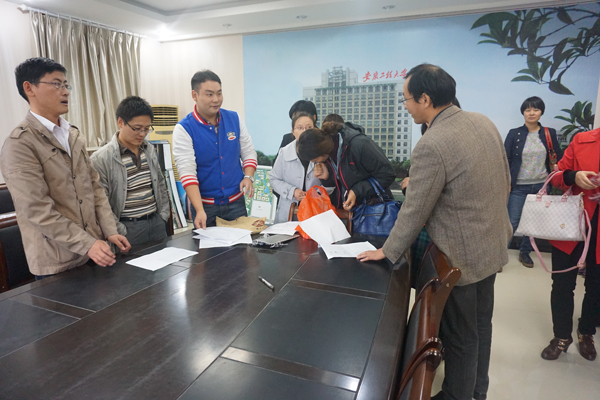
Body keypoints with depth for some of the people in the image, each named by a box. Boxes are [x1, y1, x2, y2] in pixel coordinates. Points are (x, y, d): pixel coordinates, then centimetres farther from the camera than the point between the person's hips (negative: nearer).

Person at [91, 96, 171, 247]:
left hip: (157, 222, 6)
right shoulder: (101, 158, -11)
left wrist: (163, 215, 10)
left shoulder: (149, 150, 7)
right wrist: (121, 233, -13)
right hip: (129, 228, -5)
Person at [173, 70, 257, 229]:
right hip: (204, 205, -3)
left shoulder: (234, 119, 1)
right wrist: (200, 210, -29)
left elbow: (248, 152, 8)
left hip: (236, 202, 3)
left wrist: (248, 177, -11)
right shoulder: (183, 129, -11)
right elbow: (186, 171, -19)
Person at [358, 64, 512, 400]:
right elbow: (505, 181, 8)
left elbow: (414, 211, -22)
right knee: (481, 323, 25)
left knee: (460, 337, 12)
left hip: (460, 257, -9)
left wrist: (388, 251, -8)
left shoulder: (432, 146, -27)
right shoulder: (483, 121, -1)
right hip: (491, 245, 9)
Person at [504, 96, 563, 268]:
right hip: (519, 186, -3)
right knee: (512, 222, -4)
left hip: (540, 186, 3)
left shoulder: (549, 133, 4)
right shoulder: (514, 133, -3)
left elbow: (559, 158, 9)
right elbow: (506, 159, -4)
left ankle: (525, 252, 29)